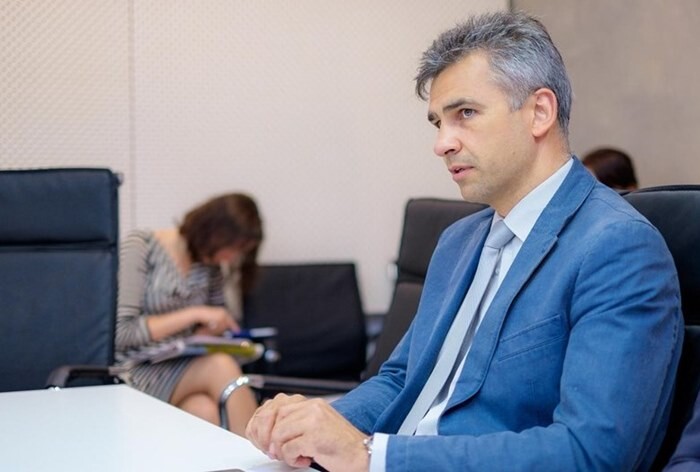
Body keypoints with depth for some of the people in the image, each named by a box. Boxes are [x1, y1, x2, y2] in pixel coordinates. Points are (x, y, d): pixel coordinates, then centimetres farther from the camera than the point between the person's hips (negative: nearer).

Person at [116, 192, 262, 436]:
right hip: (134, 372, -5)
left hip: (183, 372, 5)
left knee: (205, 411, -32)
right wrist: (194, 314, -18)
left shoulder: (209, 265, 11)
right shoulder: (140, 246, -7)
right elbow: (120, 333, -14)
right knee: (221, 366, -31)